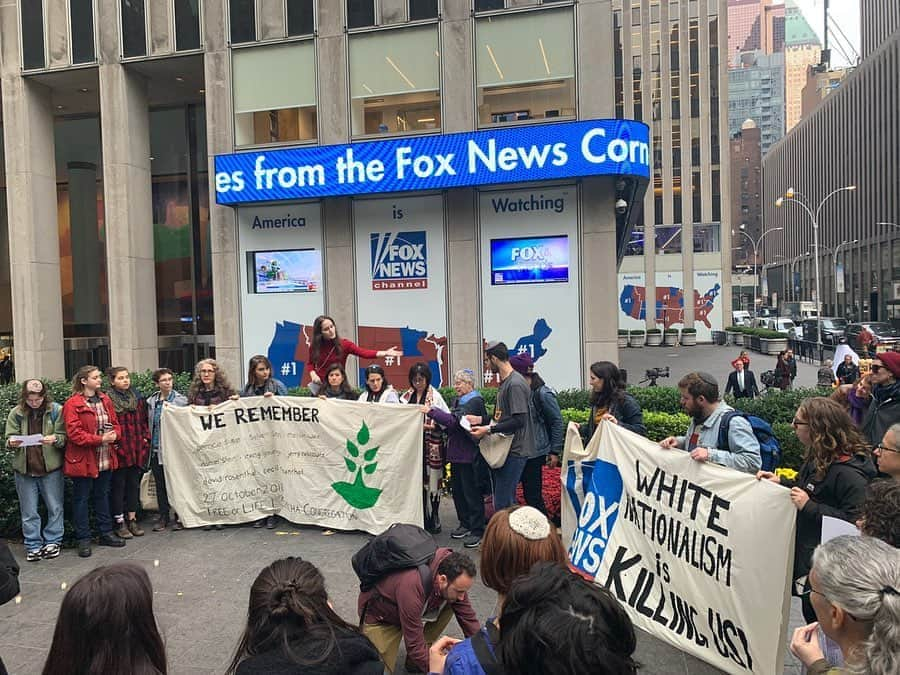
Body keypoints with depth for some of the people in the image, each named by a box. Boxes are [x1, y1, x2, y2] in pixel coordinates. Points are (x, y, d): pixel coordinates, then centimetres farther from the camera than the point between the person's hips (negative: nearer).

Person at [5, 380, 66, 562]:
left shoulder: (56, 410, -5)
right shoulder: (16, 413, 1)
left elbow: (64, 437, -6)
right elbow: (9, 438, 4)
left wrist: (55, 439, -27)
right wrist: (12, 443, -19)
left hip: (51, 467, -2)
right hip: (24, 469, 2)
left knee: (55, 508, 8)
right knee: (29, 512, 10)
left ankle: (52, 542, 23)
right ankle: (33, 546, 21)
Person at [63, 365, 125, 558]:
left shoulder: (105, 400, 9)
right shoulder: (72, 404, -12)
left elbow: (115, 423, 13)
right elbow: (74, 432, -18)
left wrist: (114, 434, -9)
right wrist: (100, 439, -22)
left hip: (105, 459, 6)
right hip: (82, 460, -6)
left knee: (103, 495, 16)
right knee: (81, 498, 5)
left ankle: (106, 533, 27)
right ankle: (83, 540, 14)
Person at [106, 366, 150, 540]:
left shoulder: (137, 397, 11)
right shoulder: (108, 400, -6)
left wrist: (146, 438, 4)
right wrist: (111, 443, -15)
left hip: (137, 449, 5)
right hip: (118, 450, -5)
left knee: (134, 484, 11)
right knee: (118, 485, 4)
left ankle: (132, 519, 21)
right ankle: (120, 523, 12)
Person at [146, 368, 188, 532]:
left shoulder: (181, 400, -3)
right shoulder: (151, 401, 9)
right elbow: (149, 424, 16)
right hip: (156, 449, 4)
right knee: (160, 485, 10)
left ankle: (179, 517, 13)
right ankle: (164, 517, 20)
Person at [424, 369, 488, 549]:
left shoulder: (475, 402, -14)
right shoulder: (459, 401, 15)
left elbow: (454, 421, -23)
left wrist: (431, 411, -19)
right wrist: (438, 426, 4)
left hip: (469, 455, -9)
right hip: (456, 453, 9)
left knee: (471, 492, -3)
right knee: (457, 490, 15)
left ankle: (477, 530, 6)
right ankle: (465, 524, 28)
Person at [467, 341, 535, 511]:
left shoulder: (515, 384, -16)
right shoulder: (505, 383, 16)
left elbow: (519, 421, -22)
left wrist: (489, 429, -19)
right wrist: (480, 420, 15)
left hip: (515, 452, -10)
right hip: (505, 450, 10)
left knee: (502, 503, -8)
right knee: (507, 500, 15)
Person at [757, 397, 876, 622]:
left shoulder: (848, 473, -25)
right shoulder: (817, 459, 6)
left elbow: (855, 521, -29)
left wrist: (809, 507, -26)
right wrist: (781, 482, 6)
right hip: (807, 553, 9)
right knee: (810, 615, 21)